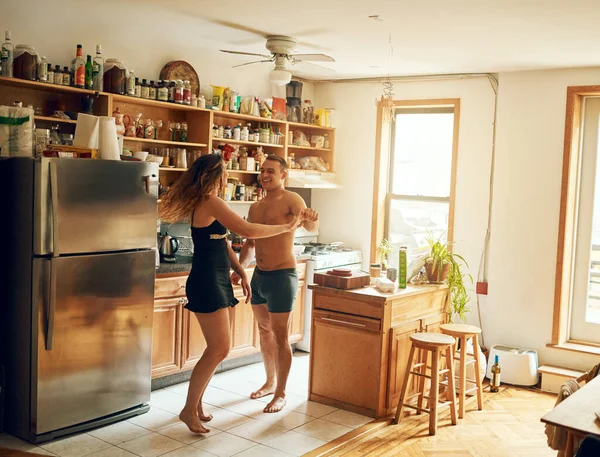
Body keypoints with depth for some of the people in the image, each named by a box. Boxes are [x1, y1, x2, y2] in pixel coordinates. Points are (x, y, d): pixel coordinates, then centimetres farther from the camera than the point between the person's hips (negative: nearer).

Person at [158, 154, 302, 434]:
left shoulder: (211, 204, 16)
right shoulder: (210, 202, -15)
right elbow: (248, 231, -22)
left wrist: (241, 273, 13)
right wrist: (286, 227, -11)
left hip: (218, 281, 10)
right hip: (206, 283, -10)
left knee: (217, 348, 11)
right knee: (220, 348, -9)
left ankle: (196, 402, 21)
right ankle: (189, 409, 3)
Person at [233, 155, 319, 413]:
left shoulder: (291, 200, -11)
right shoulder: (255, 208, 12)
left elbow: (310, 227, -29)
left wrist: (311, 219, -51)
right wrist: (238, 270, 10)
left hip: (282, 276, -8)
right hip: (259, 275, 8)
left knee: (280, 337, -1)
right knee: (264, 332, 17)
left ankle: (280, 394, 11)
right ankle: (270, 382, 34)